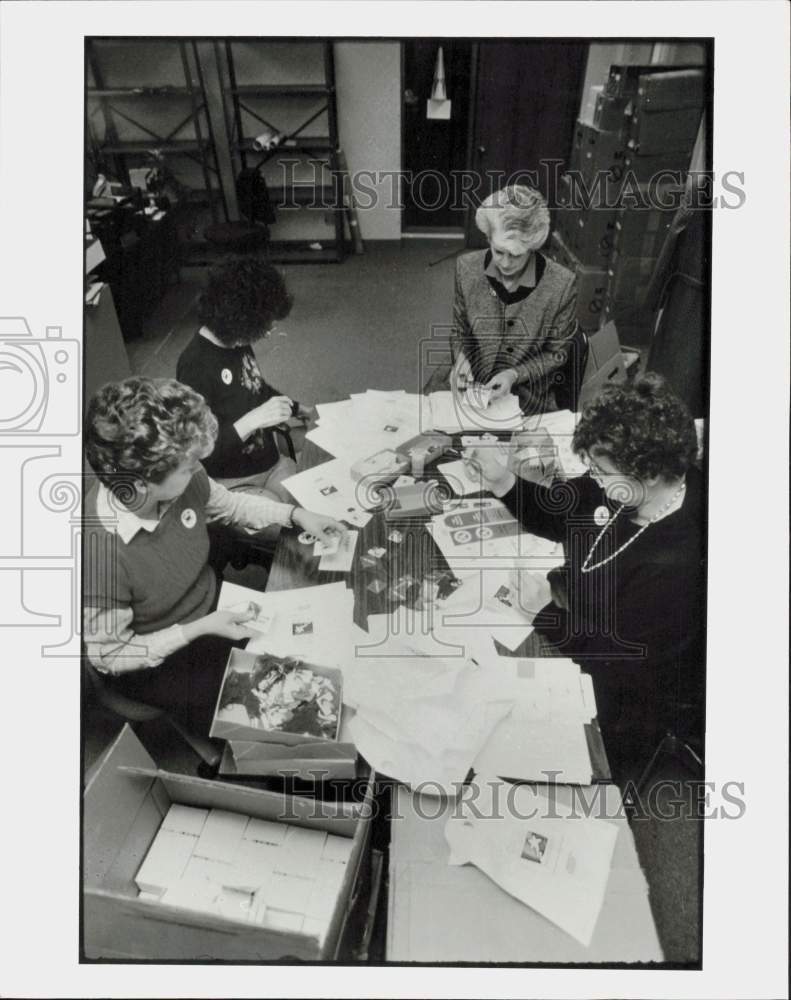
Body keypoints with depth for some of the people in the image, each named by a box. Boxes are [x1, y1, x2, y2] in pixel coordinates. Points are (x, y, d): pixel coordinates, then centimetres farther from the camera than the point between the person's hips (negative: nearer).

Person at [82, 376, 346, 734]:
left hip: (213, 602, 6)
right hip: (158, 662, -5)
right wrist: (201, 630, -27)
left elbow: (229, 504, 5)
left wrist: (295, 514, -5)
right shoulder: (97, 550, -38)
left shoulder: (186, 480, -21)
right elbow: (108, 656, -23)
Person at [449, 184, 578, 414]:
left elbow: (557, 353, -3)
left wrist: (515, 374, -17)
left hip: (530, 404, -2)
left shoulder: (562, 284, -16)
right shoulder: (467, 267, -8)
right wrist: (461, 358, -13)